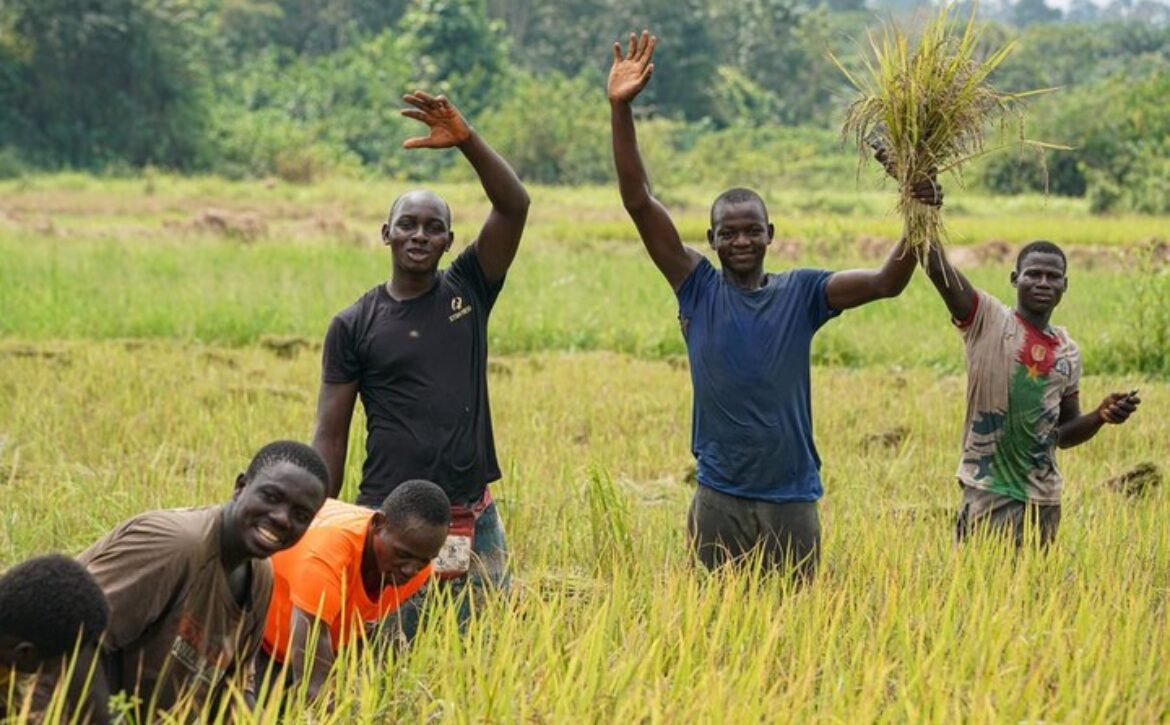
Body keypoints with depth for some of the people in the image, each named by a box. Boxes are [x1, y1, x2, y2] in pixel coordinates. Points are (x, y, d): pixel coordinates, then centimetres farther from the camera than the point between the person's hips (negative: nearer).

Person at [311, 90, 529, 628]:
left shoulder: (469, 290, 6)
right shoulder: (354, 325, 2)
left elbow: (514, 206, -6)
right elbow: (330, 433, 2)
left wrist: (467, 141, -19)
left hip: (473, 519, 2)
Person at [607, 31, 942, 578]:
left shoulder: (801, 292, 2)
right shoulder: (698, 288, -1)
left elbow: (886, 283, -6)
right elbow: (639, 203, -7)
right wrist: (621, 108, -15)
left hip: (792, 498, 1)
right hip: (719, 497, 0)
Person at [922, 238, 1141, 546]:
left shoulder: (1068, 351, 11)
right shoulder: (988, 319, -3)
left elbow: (1065, 433, 17)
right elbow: (937, 267, -18)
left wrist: (1101, 416, -2)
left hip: (1044, 498, 5)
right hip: (989, 492, -5)